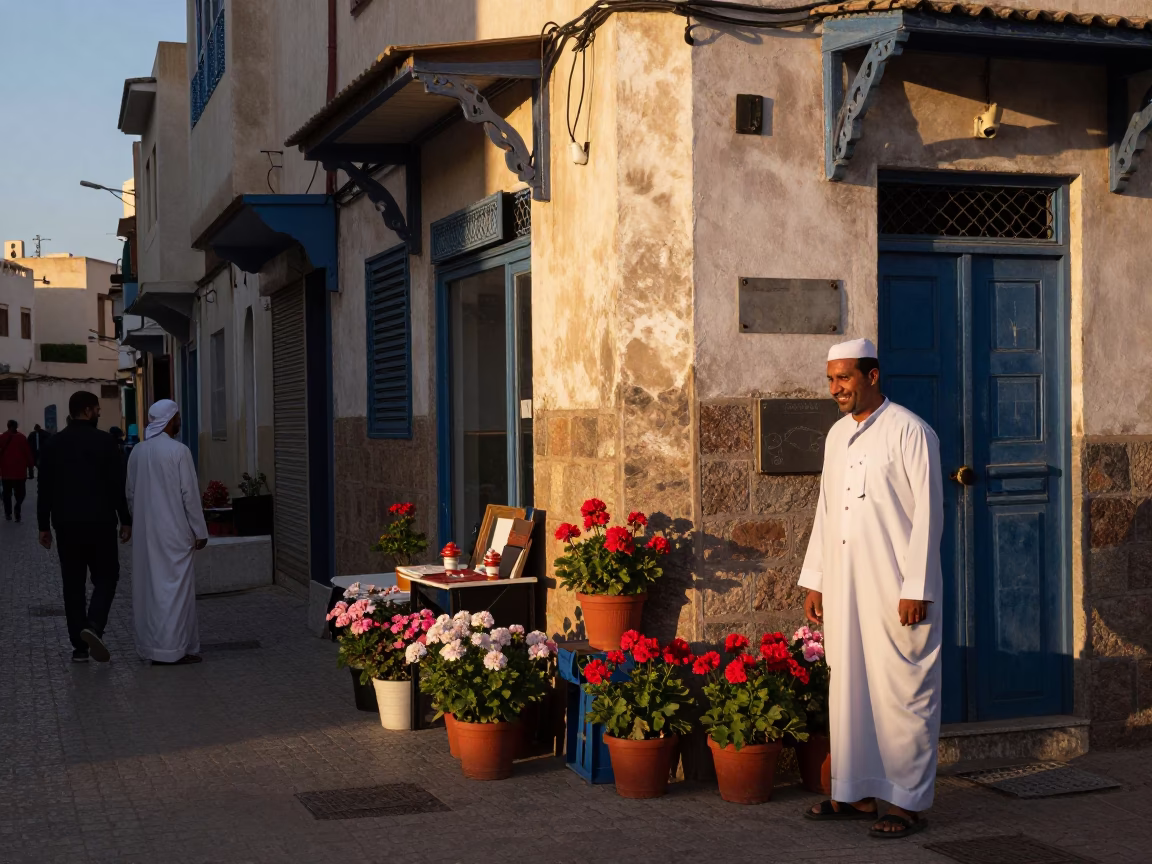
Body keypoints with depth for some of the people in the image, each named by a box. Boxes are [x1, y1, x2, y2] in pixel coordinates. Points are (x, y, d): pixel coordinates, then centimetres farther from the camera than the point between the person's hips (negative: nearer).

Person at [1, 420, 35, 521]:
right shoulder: (21, 437, -3)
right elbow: (28, 453, -4)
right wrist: (30, 465, 6)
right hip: (20, 471, -2)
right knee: (20, 493, 4)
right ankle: (17, 509, -20)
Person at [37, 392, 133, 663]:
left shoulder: (53, 444, 5)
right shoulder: (104, 441, -6)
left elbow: (44, 489, 5)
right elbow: (117, 485, -7)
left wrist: (44, 526, 11)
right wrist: (125, 520, 0)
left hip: (66, 524, 3)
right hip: (100, 522, -3)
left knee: (73, 583, 8)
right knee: (105, 577, 7)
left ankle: (80, 646, 8)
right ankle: (94, 626, -17)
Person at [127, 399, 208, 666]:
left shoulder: (137, 452, 6)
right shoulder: (178, 451, -13)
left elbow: (130, 494, 12)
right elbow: (190, 494, -11)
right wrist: (200, 531, -4)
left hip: (145, 532, 6)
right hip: (174, 532, -6)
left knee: (148, 586, 12)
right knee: (175, 586, -1)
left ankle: (150, 644, 17)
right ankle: (172, 649, -2)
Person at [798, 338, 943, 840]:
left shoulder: (909, 432, -8)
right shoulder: (837, 435, 13)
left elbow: (928, 512, -11)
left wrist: (916, 589, -15)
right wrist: (814, 580, 15)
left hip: (895, 590, -7)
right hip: (844, 588, 7)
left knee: (902, 692, -1)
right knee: (849, 689, 10)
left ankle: (908, 803, 8)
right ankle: (857, 794, 20)